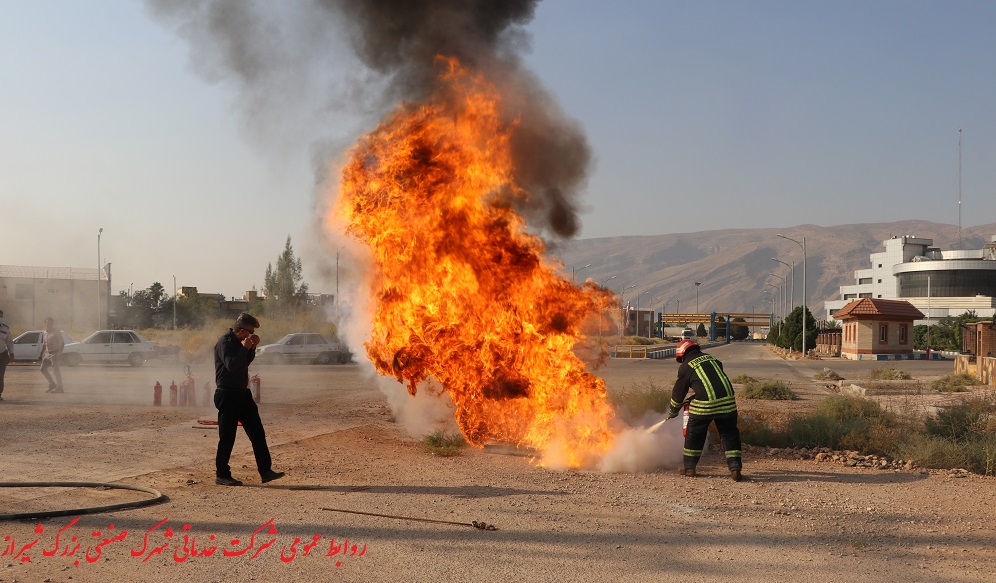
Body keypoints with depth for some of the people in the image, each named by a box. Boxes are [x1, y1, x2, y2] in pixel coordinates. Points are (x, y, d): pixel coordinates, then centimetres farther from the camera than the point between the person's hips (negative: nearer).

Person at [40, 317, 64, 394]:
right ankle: (52, 384, 18)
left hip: (54, 353, -8)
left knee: (55, 369, -15)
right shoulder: (44, 333, 14)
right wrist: (42, 353, 18)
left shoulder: (56, 332, -7)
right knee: (43, 369, 8)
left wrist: (60, 352, -19)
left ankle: (59, 387, -13)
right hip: (47, 353, 8)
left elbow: (62, 343, -10)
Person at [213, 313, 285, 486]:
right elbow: (231, 365, -27)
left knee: (257, 433, 4)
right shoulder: (224, 343, -15)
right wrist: (245, 348, -21)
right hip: (227, 395, -9)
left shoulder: (239, 342, 13)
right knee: (227, 437, -1)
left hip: (242, 393, 9)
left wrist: (252, 348, 9)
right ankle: (221, 475, 10)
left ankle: (265, 471, 6)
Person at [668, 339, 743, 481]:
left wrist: (673, 412, 27)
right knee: (729, 435, 11)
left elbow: (679, 391, 12)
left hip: (705, 405, -4)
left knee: (694, 435, 13)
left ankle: (688, 466, 22)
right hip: (727, 401, 4)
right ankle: (735, 467, 2)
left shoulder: (685, 367, 5)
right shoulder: (711, 358, 20)